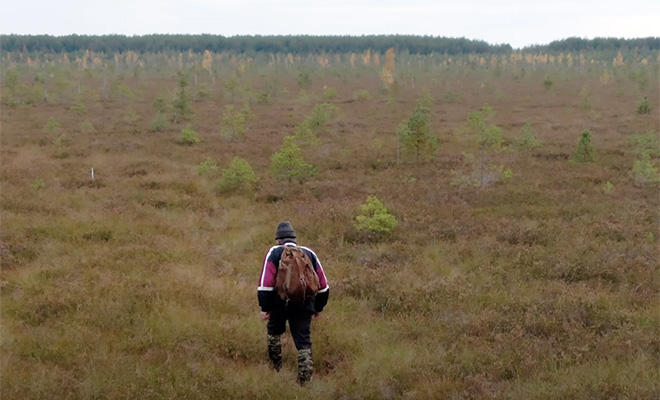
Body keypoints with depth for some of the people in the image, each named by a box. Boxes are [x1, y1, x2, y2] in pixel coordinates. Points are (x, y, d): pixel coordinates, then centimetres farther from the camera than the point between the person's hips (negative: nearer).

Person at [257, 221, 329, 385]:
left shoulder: (274, 252, 1)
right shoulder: (309, 253, 12)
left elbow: (265, 283, -9)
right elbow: (323, 284, 13)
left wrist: (264, 307, -5)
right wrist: (319, 307, 21)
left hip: (280, 304, -2)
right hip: (304, 305, 2)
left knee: (273, 332, 25)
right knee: (304, 342, 6)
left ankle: (276, 369, 31)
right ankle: (305, 380, -1)